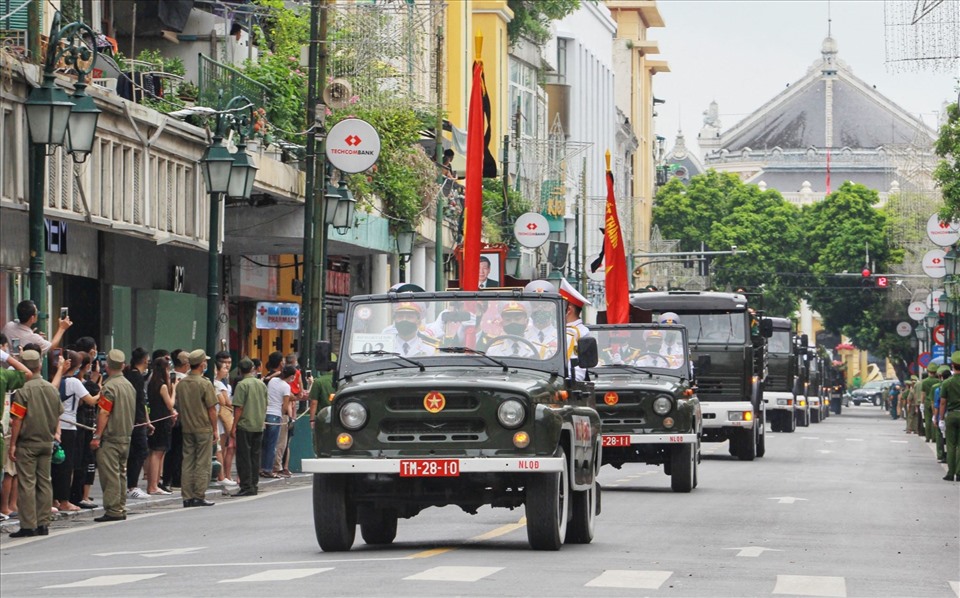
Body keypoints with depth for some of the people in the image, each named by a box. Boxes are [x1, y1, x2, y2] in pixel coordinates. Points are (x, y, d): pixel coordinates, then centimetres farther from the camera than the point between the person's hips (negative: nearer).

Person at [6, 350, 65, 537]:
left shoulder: (23, 390, -14)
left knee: (27, 484, -2)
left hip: (27, 443, -6)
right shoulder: (52, 389, 4)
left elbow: (17, 419, -13)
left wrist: (12, 444, -9)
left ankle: (28, 526, -4)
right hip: (47, 442, 6)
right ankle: (43, 524, 11)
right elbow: (58, 417, 10)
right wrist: (56, 434, 21)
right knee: (44, 483, 9)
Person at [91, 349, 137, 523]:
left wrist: (97, 436, -15)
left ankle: (113, 510, -9)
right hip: (126, 436, 8)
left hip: (110, 437, -8)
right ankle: (121, 508, 16)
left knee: (110, 474, -7)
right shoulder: (129, 385, 11)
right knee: (121, 472, 13)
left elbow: (104, 414, -18)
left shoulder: (109, 386, -15)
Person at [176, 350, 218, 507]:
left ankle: (187, 497, 9)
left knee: (187, 463, 8)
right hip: (204, 428, -5)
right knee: (202, 464, 0)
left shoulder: (181, 384, 4)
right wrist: (215, 430, -3)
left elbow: (179, 406, 11)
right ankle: (199, 497, -1)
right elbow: (212, 410, -11)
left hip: (187, 429, 5)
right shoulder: (205, 384, -13)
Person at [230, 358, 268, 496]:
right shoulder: (262, 384, 8)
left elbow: (238, 408, -14)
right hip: (259, 426, 6)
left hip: (245, 426, -6)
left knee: (244, 457, -2)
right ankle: (254, 484, 15)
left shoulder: (242, 385, -11)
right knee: (255, 456, 12)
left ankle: (247, 486, -5)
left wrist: (234, 426, -9)